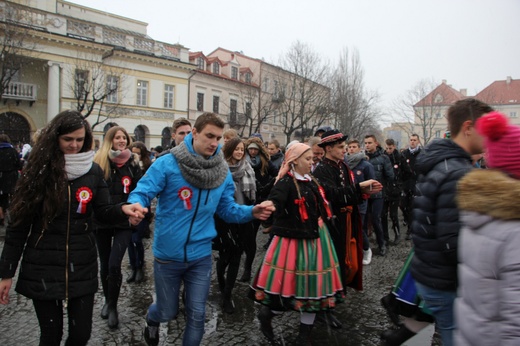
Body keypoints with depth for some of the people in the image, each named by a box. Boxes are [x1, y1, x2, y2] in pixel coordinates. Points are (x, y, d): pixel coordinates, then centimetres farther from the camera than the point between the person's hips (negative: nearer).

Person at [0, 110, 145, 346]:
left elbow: (105, 212, 1)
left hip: (82, 266, 2)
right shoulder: (38, 171, -6)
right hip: (43, 268, -1)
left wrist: (124, 209, -23)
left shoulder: (93, 171, -1)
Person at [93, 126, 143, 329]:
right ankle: (107, 301, 37)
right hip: (102, 220, 1)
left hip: (124, 221, -1)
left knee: (114, 265, -11)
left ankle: (113, 306, 10)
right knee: (104, 264, 14)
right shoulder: (98, 162, -3)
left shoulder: (132, 164, 2)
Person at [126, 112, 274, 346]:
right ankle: (151, 320, 57)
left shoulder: (223, 172, -3)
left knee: (197, 315, 11)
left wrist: (251, 212, -15)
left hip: (200, 257, 2)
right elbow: (141, 193, -18)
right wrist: (136, 206, -41)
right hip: (167, 255, -2)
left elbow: (227, 209, 3)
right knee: (168, 312, 19)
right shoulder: (167, 164, -16)